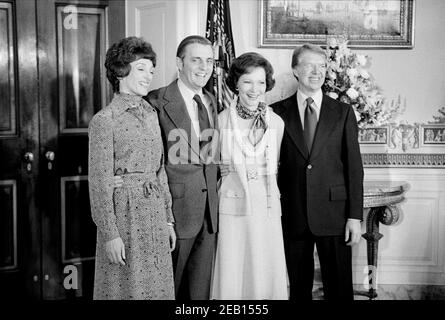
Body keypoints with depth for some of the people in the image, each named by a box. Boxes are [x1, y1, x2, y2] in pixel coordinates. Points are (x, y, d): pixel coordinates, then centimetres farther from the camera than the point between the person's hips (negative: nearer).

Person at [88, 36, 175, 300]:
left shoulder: (151, 114, 10)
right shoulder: (104, 120, -10)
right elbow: (100, 181, -12)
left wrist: (168, 219, 12)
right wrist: (109, 233, -14)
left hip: (155, 211, 6)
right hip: (124, 211, -6)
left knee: (158, 287, 13)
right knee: (127, 287, 5)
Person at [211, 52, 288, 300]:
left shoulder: (277, 122, 5)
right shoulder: (221, 121, -2)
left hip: (267, 209, 2)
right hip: (232, 208, -2)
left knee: (267, 278, 6)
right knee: (232, 279, 3)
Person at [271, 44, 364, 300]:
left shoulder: (343, 112, 4)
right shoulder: (278, 112, 4)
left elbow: (354, 166, 1)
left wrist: (355, 216, -5)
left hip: (334, 213, 0)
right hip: (293, 215, 1)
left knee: (339, 287, 7)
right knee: (299, 286, 11)